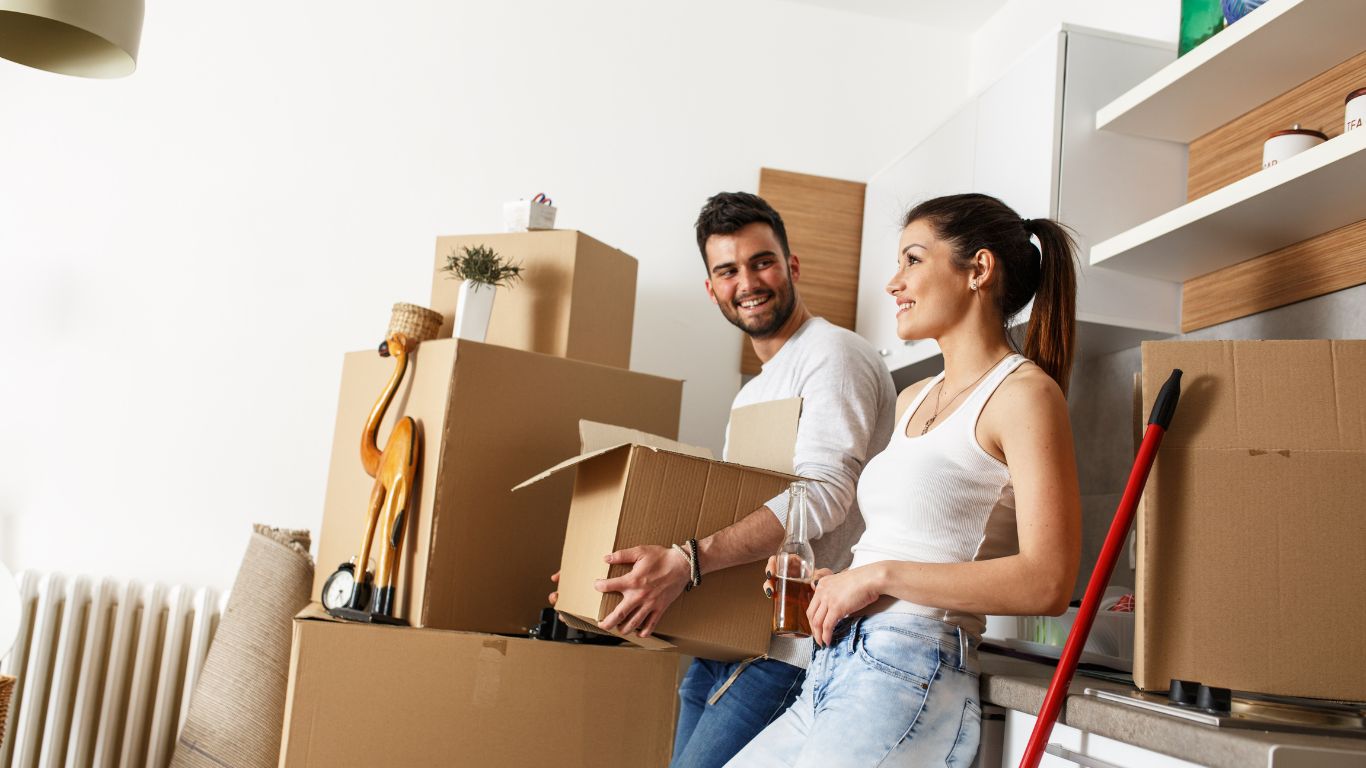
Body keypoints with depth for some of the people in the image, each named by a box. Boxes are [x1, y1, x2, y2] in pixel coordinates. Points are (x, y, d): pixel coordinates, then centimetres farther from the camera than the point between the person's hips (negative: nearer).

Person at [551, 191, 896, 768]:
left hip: (788, 649, -9)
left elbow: (822, 494, -21)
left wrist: (687, 563, -29)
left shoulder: (831, 354, -7)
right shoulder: (753, 394, 23)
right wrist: (624, 572, 15)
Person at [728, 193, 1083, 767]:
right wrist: (828, 578, 6)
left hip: (909, 675, -8)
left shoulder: (1024, 392, -7)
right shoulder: (912, 400, 18)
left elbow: (1047, 583, -17)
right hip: (834, 671, 8)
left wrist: (880, 575, -15)